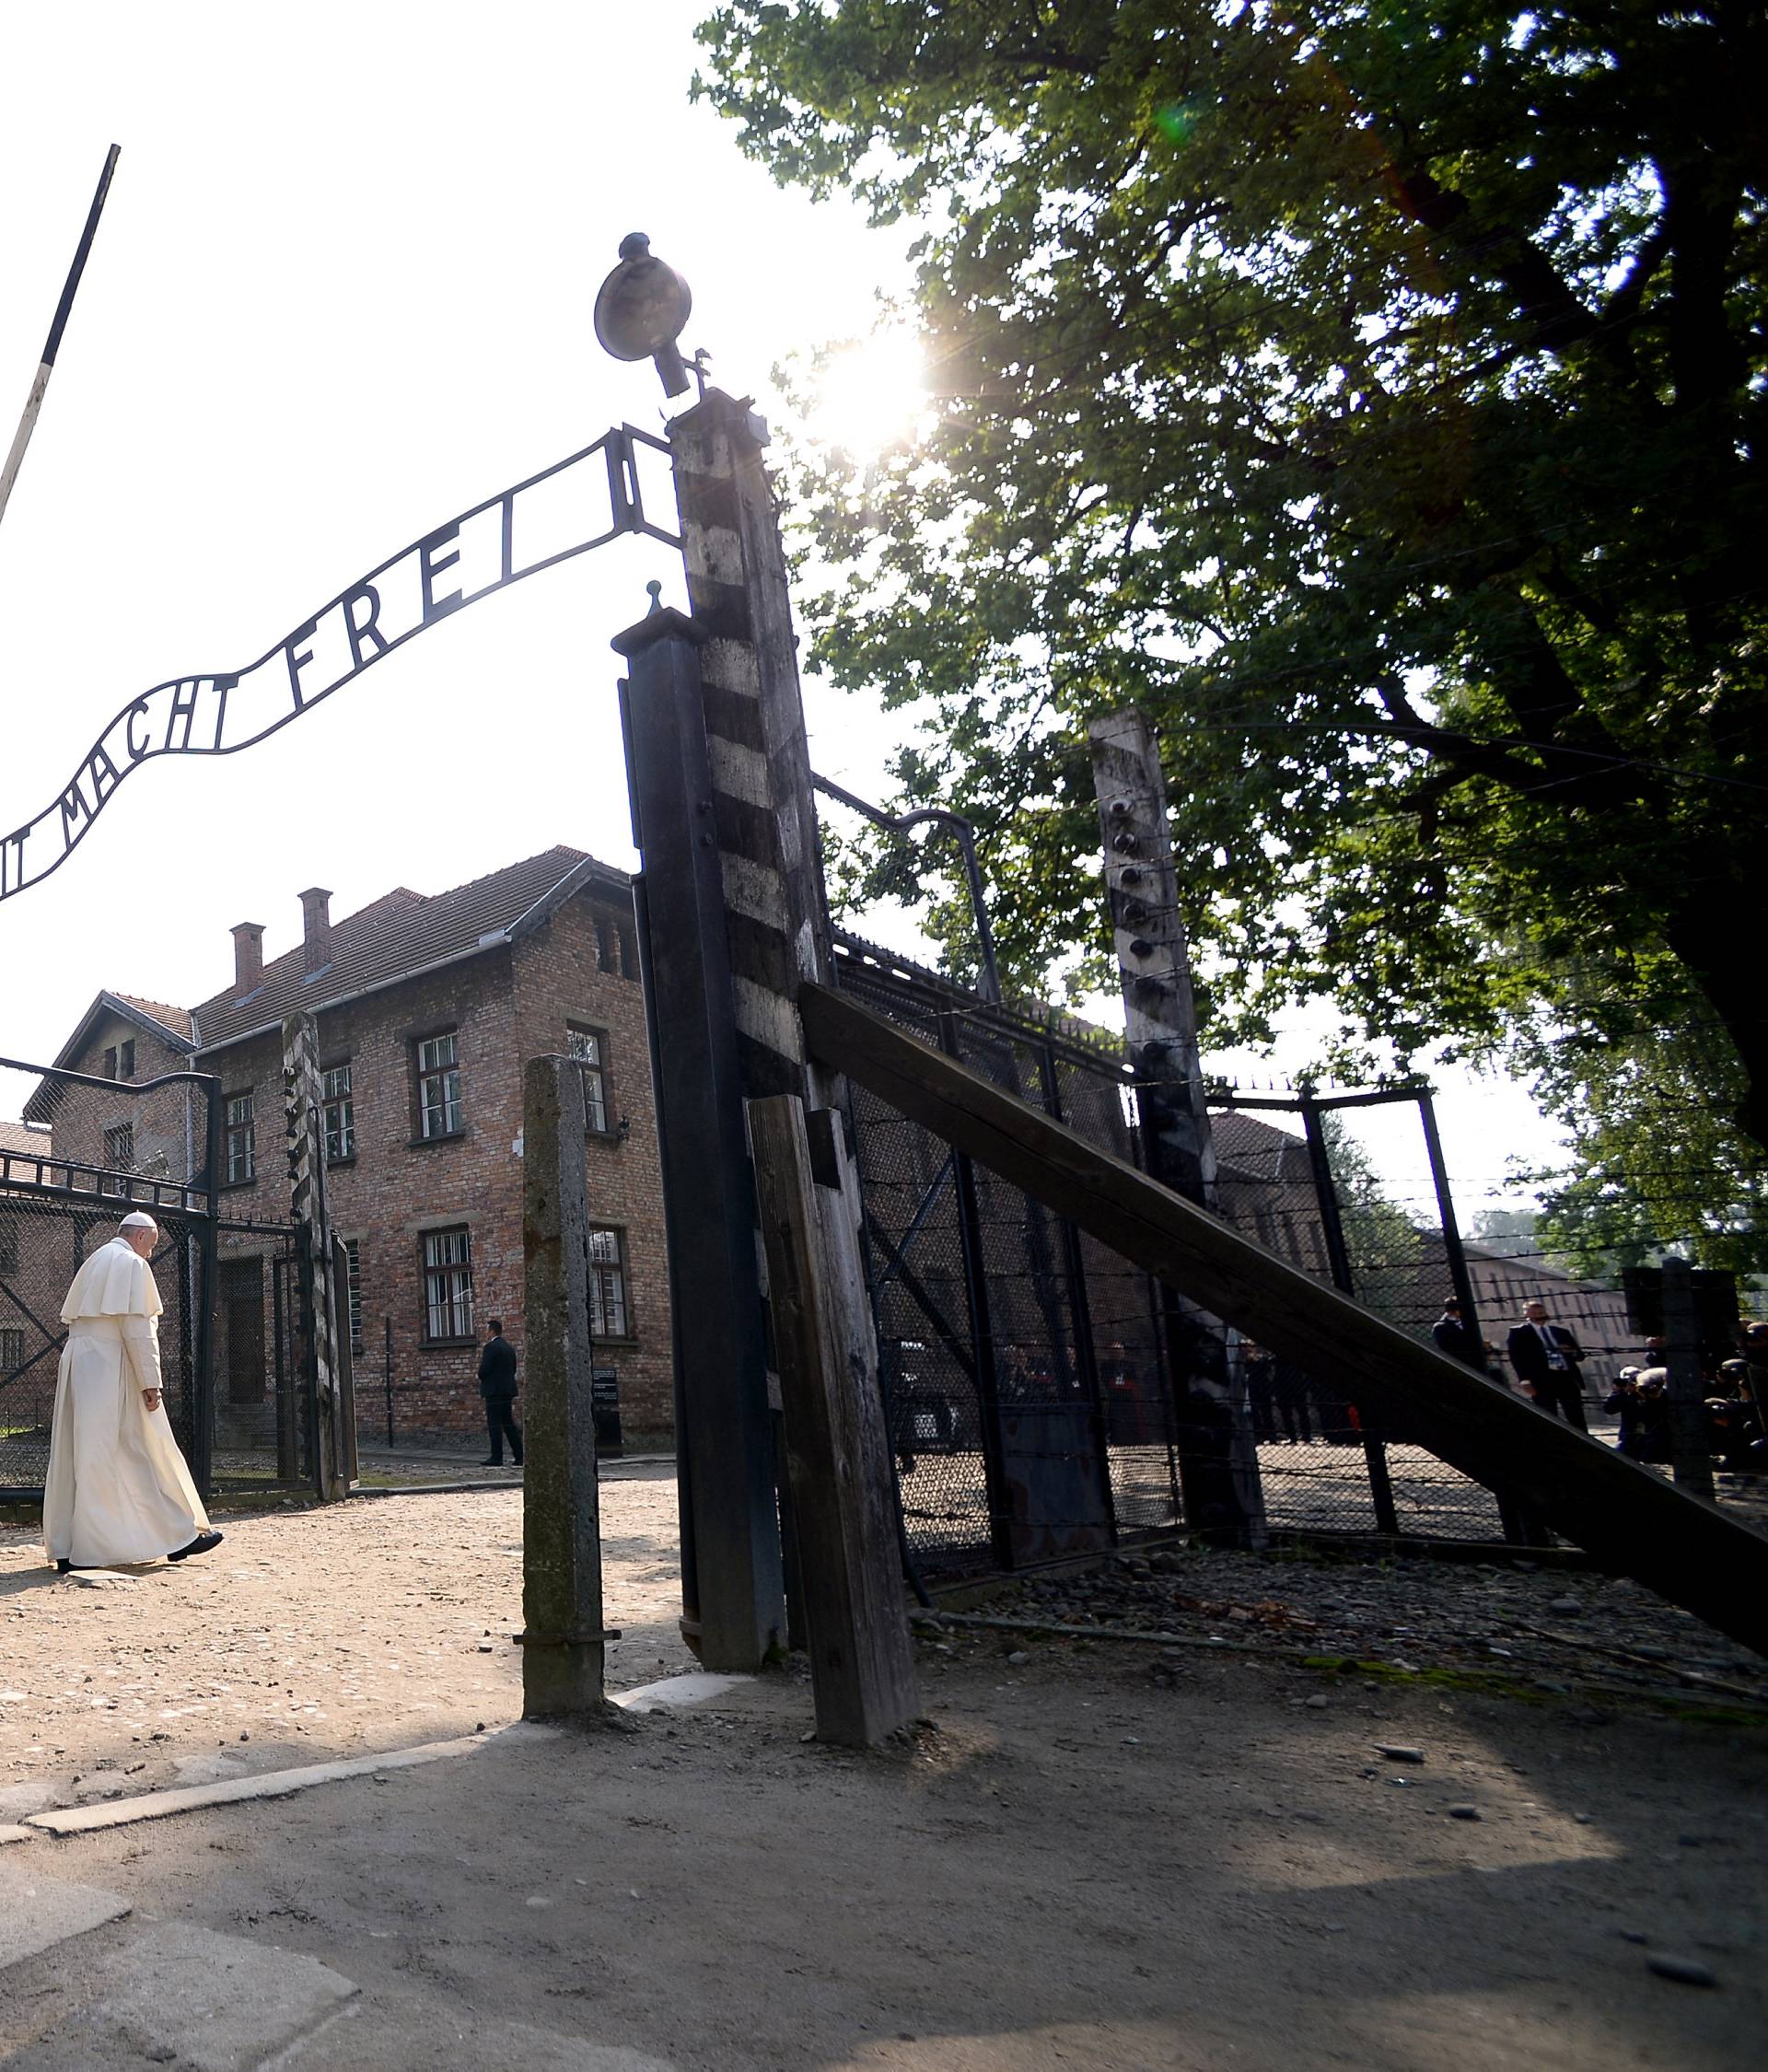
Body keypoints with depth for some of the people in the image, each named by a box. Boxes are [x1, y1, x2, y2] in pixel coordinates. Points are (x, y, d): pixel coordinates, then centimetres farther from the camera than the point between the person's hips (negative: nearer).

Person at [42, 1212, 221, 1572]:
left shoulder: (94, 1261, 19)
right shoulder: (132, 1263, -9)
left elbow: (71, 1318, 19)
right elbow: (136, 1326, -16)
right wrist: (150, 1381, -16)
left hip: (77, 1365, 9)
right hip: (112, 1367, -9)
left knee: (75, 1454, 7)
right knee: (144, 1451, -3)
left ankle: (65, 1548, 8)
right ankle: (177, 1534, 3)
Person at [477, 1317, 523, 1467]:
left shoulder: (491, 1347, -12)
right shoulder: (509, 1347, 14)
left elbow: (484, 1371, -16)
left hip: (494, 1390, -8)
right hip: (508, 1390, 8)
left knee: (494, 1425, -4)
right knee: (509, 1424, 11)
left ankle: (496, 1457, -4)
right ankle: (519, 1455, 10)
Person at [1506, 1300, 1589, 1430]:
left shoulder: (1561, 1331, 21)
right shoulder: (1519, 1332, 7)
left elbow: (1580, 1355, 21)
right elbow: (1517, 1357, -4)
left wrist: (1572, 1352, -3)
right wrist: (1525, 1380, -17)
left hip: (1568, 1378, 4)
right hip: (1542, 1380, -4)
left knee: (1577, 1420, 2)